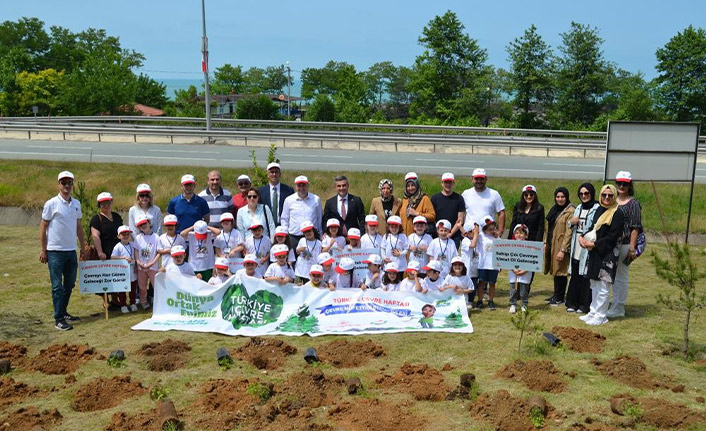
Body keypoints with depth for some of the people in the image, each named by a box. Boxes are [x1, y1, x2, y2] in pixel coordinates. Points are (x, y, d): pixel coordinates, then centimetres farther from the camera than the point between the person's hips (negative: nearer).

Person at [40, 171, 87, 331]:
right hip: (55, 251, -6)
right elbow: (43, 227, -5)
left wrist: (83, 246, 16)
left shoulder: (76, 204, 9)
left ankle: (63, 312, 27)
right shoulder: (51, 204, -8)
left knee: (70, 284, 13)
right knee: (57, 286, -3)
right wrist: (43, 250, -7)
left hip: (71, 251, 6)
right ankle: (58, 319, 2)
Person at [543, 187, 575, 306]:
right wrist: (546, 242, 13)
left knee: (560, 270, -1)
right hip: (552, 244, 8)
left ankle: (559, 298, 10)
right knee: (555, 270, 15)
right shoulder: (554, 209, 14)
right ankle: (556, 295, 25)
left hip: (561, 245, -8)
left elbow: (569, 232, -17)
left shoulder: (570, 211, -13)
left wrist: (563, 250, -20)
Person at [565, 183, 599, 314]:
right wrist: (570, 222, 4)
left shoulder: (597, 209, -6)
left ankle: (584, 305, 4)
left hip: (588, 249, -6)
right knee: (575, 276, 9)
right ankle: (572, 303, 15)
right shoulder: (578, 208, 18)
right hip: (576, 248, 6)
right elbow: (571, 227, 25)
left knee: (586, 276, -4)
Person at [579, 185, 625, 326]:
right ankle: (594, 312, 23)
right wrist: (583, 237, -2)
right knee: (594, 284, 14)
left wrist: (594, 244, -17)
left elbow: (612, 237, -16)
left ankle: (601, 315, 6)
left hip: (608, 253, -8)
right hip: (594, 252, 8)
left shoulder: (617, 214, -11)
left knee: (603, 286, -2)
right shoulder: (599, 210, 12)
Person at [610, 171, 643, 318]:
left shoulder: (633, 204, -7)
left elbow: (635, 227, -11)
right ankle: (615, 306, 23)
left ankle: (618, 309, 7)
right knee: (613, 277, 12)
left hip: (624, 244, -7)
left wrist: (632, 247, -17)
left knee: (621, 277, -1)